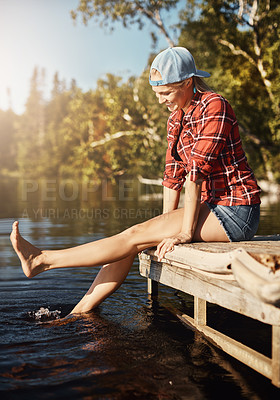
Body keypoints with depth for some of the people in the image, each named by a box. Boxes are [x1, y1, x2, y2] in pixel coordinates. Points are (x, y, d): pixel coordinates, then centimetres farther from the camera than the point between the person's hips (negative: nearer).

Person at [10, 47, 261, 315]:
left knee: (135, 236, -15)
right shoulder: (175, 118, 10)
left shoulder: (214, 106, -15)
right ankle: (78, 315, -1)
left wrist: (184, 232, -20)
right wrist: (165, 227, 3)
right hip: (212, 206, 8)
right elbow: (173, 175, 8)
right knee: (132, 241, -7)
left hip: (236, 212, -7)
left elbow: (196, 171, -20)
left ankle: (42, 260, -8)